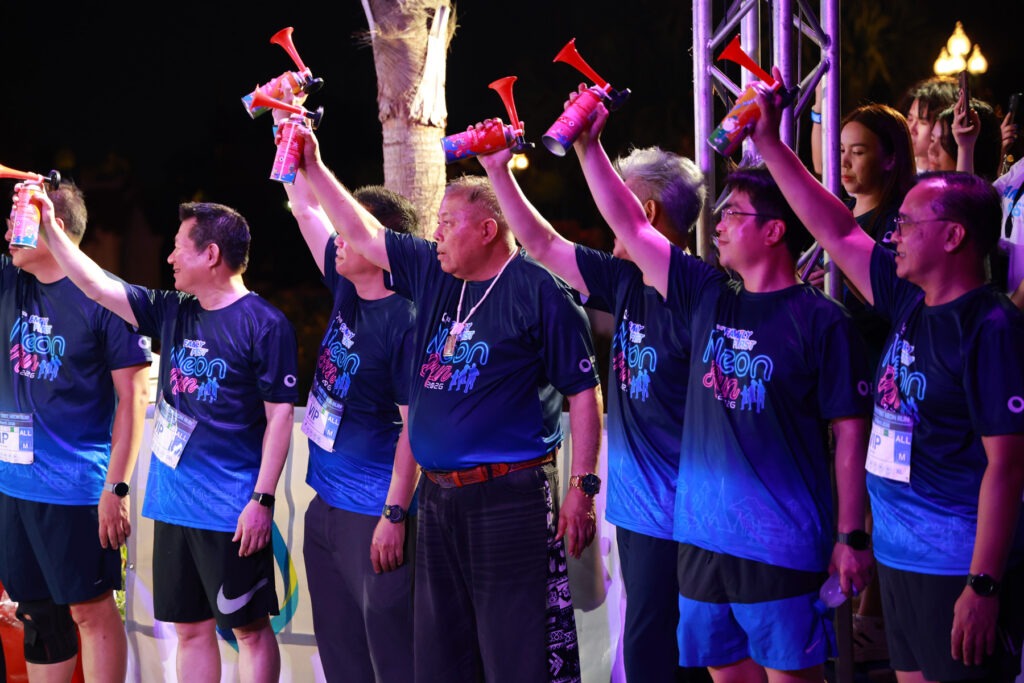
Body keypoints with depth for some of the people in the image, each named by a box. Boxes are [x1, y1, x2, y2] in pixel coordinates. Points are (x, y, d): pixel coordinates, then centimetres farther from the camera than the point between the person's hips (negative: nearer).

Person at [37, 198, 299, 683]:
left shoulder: (265, 325, -11)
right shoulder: (172, 312, 8)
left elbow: (279, 415, -13)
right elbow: (97, 287, 11)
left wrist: (262, 499, -16)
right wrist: (50, 230, 4)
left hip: (232, 511, -7)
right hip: (172, 502, 7)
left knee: (249, 627, 2)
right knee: (191, 628, 12)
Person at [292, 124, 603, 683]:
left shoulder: (539, 290, -9)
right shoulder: (432, 273, 11)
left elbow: (583, 393, -9)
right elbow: (360, 233, 21)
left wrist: (582, 488, -13)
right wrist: (312, 167, 15)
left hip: (510, 497, -8)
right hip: (438, 497, 8)